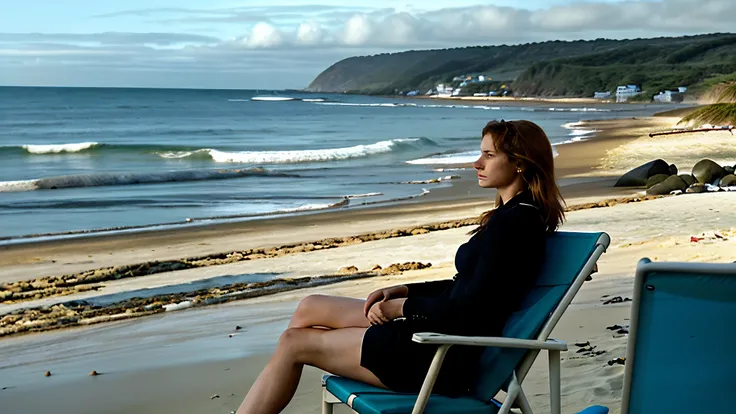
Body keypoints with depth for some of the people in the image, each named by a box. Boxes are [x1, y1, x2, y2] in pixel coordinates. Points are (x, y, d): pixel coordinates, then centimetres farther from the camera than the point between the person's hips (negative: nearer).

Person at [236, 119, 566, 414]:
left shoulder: (512, 223, -20)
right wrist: (402, 291, 7)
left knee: (293, 343, -2)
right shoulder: (515, 215, 11)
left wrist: (403, 307, -10)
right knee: (308, 309, 14)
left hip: (448, 358, -11)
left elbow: (469, 308, -24)